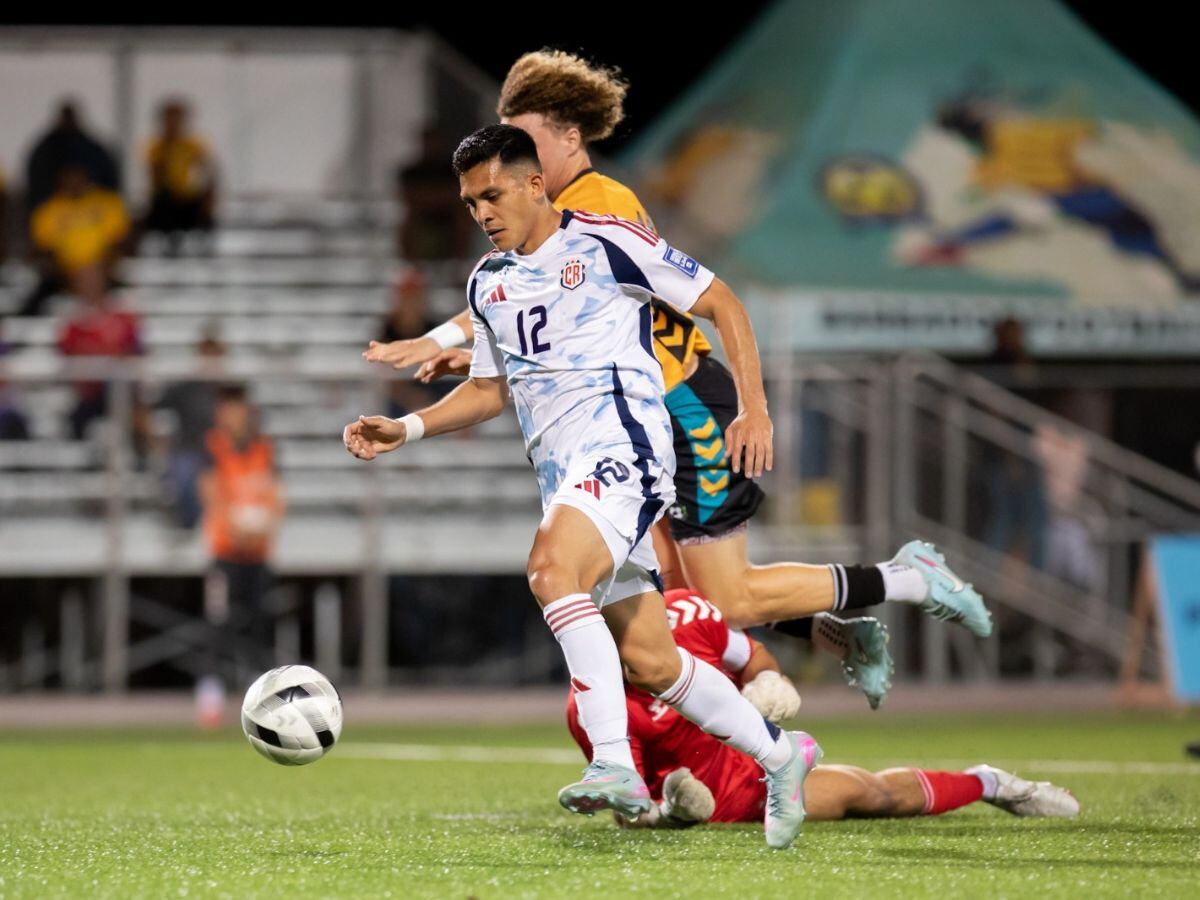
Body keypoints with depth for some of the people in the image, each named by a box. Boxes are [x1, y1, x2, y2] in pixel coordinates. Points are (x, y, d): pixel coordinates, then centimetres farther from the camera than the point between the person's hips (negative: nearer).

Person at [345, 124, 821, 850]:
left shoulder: (605, 242, -3)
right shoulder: (488, 282, 18)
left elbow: (719, 302, 1)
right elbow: (490, 389, 28)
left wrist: (755, 409, -8)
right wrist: (407, 429, 13)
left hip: (623, 447, -8)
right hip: (563, 472, 8)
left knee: (552, 571, -32)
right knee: (647, 661, 4)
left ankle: (615, 764, -37)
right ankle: (780, 755, 21)